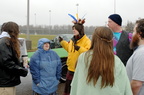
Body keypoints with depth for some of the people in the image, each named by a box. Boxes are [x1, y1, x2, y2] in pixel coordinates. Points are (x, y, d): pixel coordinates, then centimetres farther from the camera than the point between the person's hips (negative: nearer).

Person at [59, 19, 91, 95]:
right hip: (71, 68, 7)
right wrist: (62, 42, 21)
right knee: (68, 85, 18)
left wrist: (79, 48, -36)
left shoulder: (86, 41, -15)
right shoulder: (72, 40, 10)